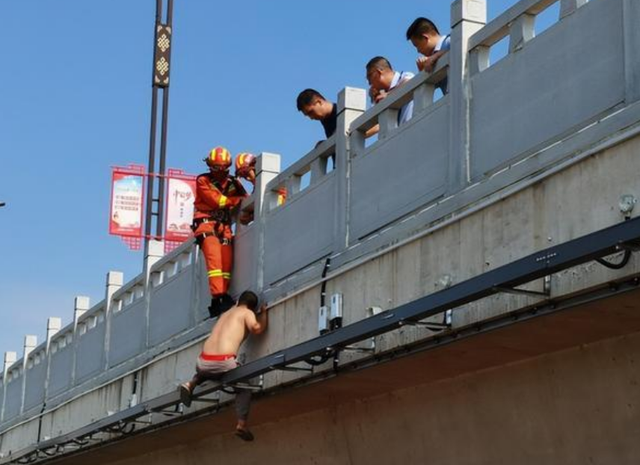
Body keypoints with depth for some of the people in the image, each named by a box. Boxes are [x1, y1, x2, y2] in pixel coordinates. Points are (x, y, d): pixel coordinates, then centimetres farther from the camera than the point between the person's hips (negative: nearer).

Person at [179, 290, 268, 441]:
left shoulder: (226, 313, 28)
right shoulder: (247, 313, 10)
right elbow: (257, 328, -8)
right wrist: (263, 313, 9)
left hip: (204, 361, 5)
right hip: (223, 362, -5)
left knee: (205, 372, 41)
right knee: (244, 388, 20)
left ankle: (191, 384, 11)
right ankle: (242, 424, 4)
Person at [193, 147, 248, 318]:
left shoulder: (233, 184, 17)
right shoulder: (203, 181, 4)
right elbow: (216, 200, -7)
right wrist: (238, 199, -6)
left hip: (224, 226, 4)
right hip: (206, 222, -4)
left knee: (226, 262, -11)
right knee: (214, 257, -23)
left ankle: (220, 300, -12)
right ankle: (218, 296, -31)